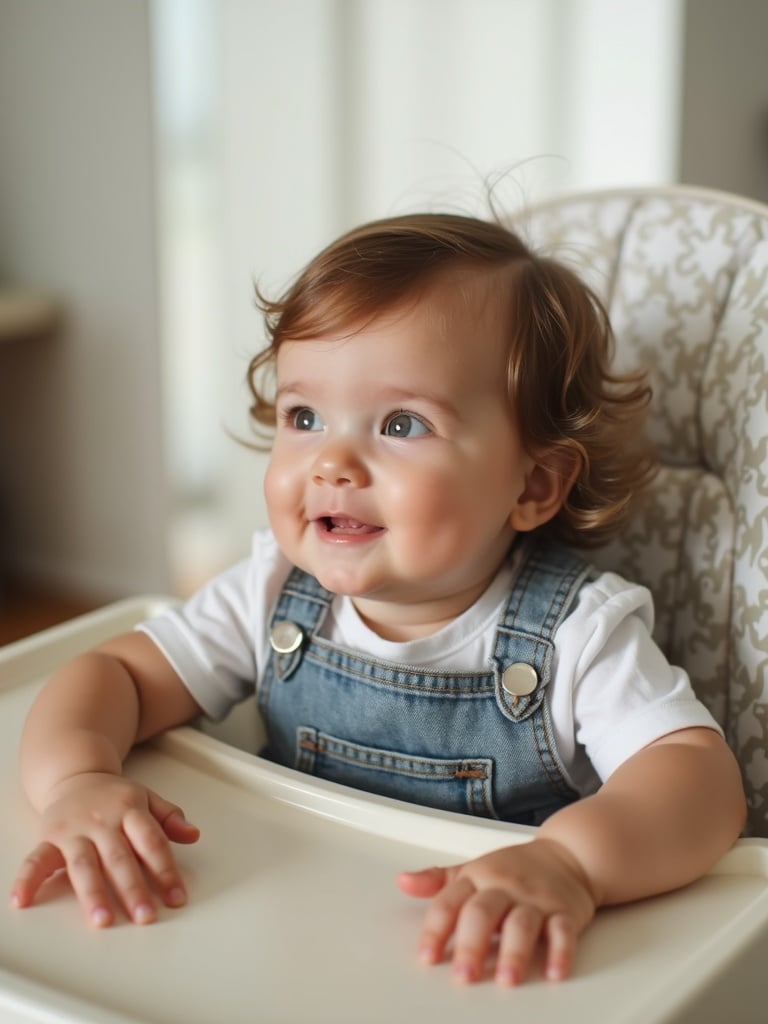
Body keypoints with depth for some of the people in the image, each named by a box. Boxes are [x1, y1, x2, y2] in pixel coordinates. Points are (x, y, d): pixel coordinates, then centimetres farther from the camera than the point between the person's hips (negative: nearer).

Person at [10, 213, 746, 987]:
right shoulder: (274, 594, -3)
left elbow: (701, 777, -24)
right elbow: (112, 673, -1)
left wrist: (569, 859, -44)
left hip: (479, 980, -2)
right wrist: (76, 780, -24)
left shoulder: (578, 634, -15)